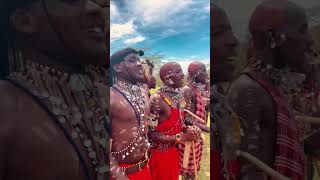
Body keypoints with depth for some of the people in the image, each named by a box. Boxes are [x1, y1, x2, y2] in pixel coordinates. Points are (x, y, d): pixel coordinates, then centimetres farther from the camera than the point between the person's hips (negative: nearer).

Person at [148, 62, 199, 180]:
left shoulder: (179, 96, 1)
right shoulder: (157, 99, -23)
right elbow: (151, 133, -22)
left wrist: (187, 130, -5)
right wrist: (180, 137, -24)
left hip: (174, 151, 7)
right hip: (160, 154, -7)